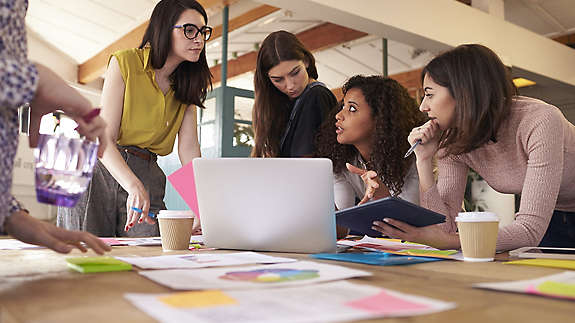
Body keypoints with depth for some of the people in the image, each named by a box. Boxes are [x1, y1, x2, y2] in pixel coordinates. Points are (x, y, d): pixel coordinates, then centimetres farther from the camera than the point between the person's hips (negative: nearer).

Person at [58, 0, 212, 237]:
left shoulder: (187, 84, 8)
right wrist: (134, 186, -33)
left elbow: (188, 149, -2)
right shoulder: (125, 62, -7)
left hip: (147, 177, 4)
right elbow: (103, 139, -15)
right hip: (100, 169, -3)